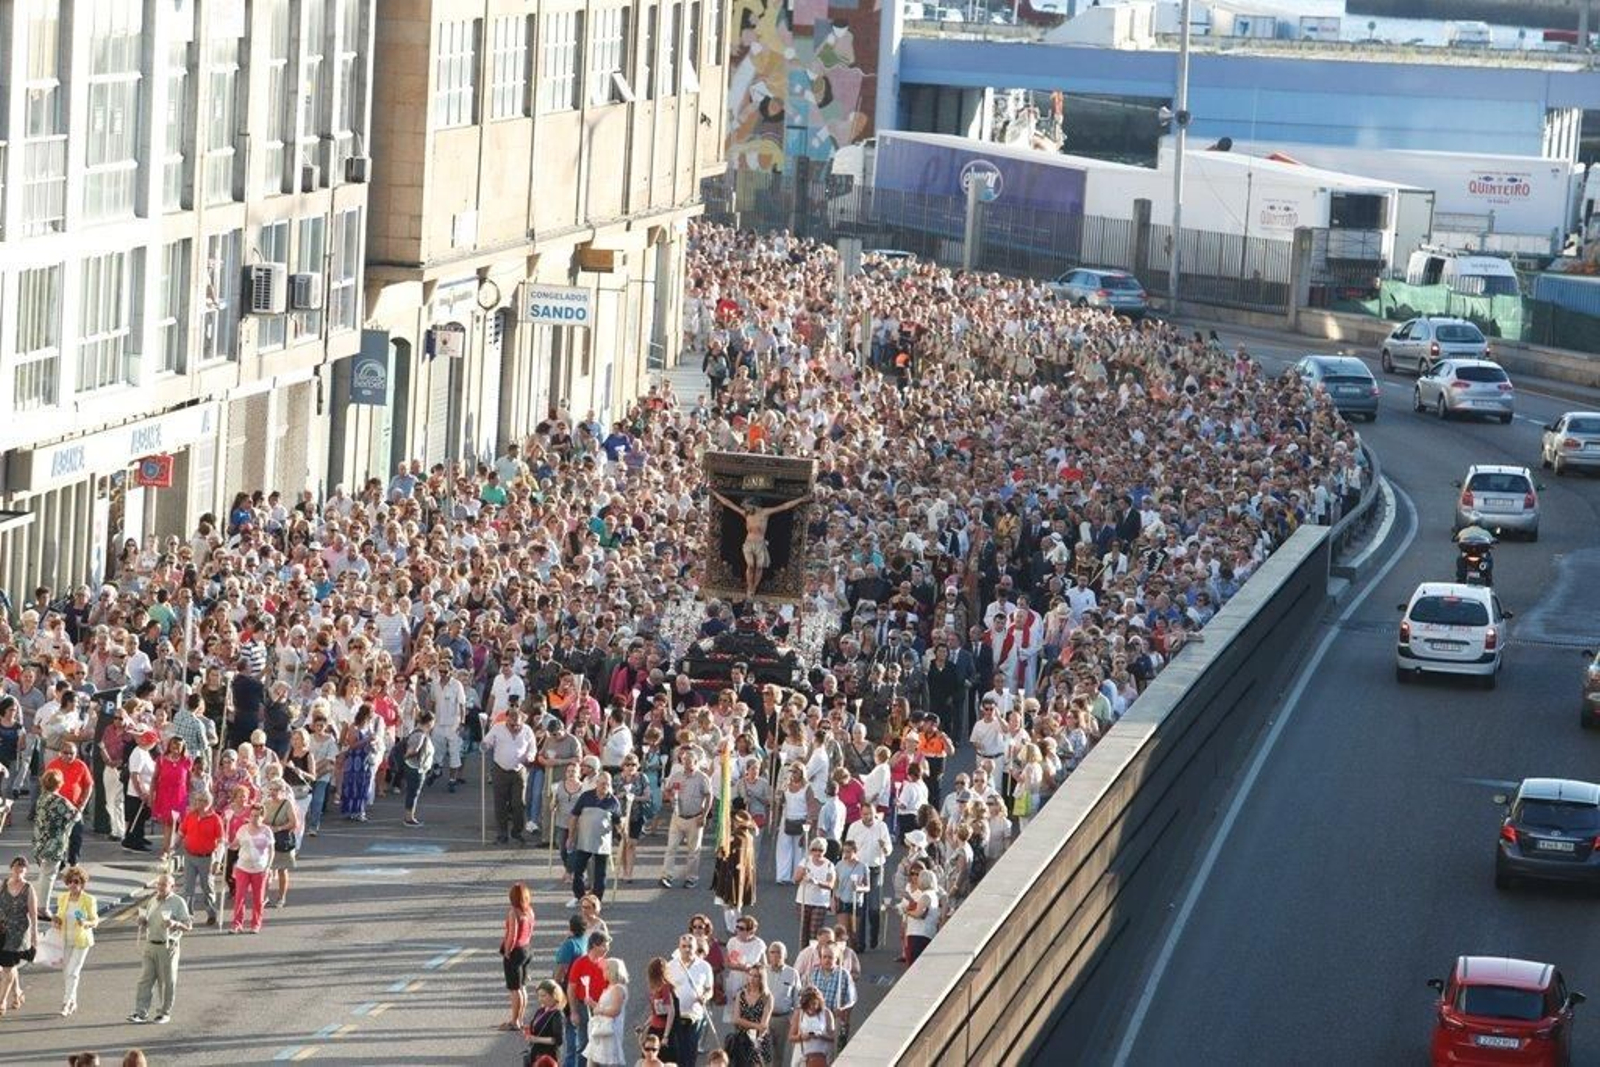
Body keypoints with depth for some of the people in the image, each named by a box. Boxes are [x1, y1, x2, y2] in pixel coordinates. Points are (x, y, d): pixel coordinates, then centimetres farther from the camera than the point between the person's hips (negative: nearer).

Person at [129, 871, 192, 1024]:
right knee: (145, 979, -1)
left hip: (167, 947, -5)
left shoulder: (178, 903, -2)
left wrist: (175, 924, -24)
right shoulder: (152, 901, 14)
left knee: (167, 982, 3)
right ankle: (140, 1013, -2)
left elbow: (188, 926, -5)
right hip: (149, 945, 5)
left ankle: (165, 1013, 13)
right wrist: (142, 921, 4)